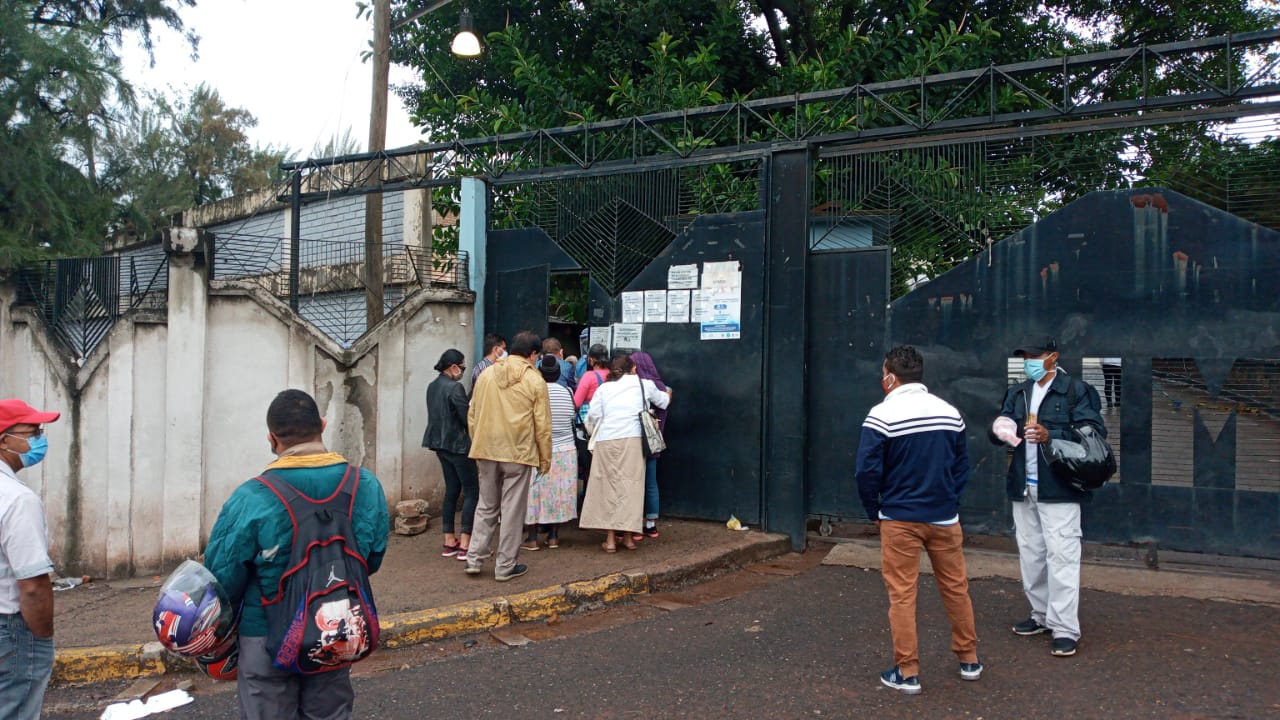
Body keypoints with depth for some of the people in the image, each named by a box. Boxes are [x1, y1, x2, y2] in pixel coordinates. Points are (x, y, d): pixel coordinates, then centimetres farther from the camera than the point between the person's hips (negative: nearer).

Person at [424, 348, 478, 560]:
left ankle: (449, 542, 17)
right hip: (458, 445, -9)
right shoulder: (455, 388, -18)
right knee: (471, 491, -2)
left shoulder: (432, 387, 8)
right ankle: (465, 544, -4)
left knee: (451, 490, 15)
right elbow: (467, 419, -17)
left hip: (440, 444, 9)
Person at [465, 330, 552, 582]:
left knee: (486, 506, 17)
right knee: (512, 510, 5)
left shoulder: (486, 375, 6)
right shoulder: (534, 380, -5)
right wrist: (545, 459, 3)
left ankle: (474, 559, 16)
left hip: (486, 451, 4)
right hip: (519, 453, -4)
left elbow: (472, 416, 10)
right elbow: (542, 425, -5)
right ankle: (505, 567, 12)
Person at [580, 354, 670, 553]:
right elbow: (662, 400, 34)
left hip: (606, 441, 1)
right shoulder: (644, 385, 15)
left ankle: (610, 539, 6)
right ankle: (628, 537, 9)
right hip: (632, 439, -1)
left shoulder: (604, 388, 13)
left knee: (609, 486, 6)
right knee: (630, 486, 5)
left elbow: (593, 416, 3)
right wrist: (668, 394, 55)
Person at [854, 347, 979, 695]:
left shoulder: (882, 415, -12)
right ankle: (969, 659, 30)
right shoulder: (949, 412, 2)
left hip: (899, 519, -4)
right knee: (956, 588, 17)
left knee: (902, 595, 4)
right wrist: (950, 503, 15)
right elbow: (962, 465, 8)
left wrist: (874, 512, 2)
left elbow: (868, 471, -13)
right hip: (944, 518, 4)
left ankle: (907, 672, 9)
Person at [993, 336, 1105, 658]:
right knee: (1030, 554, 13)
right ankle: (1042, 615, 26)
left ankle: (1065, 629, -3)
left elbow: (1095, 432, -11)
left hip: (1057, 489, -7)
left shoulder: (1075, 391, -5)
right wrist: (1002, 430, -9)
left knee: (1061, 555, -7)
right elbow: (999, 428, 16)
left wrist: (1051, 435, -23)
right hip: (1023, 487, 7)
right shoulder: (1018, 393, 16)